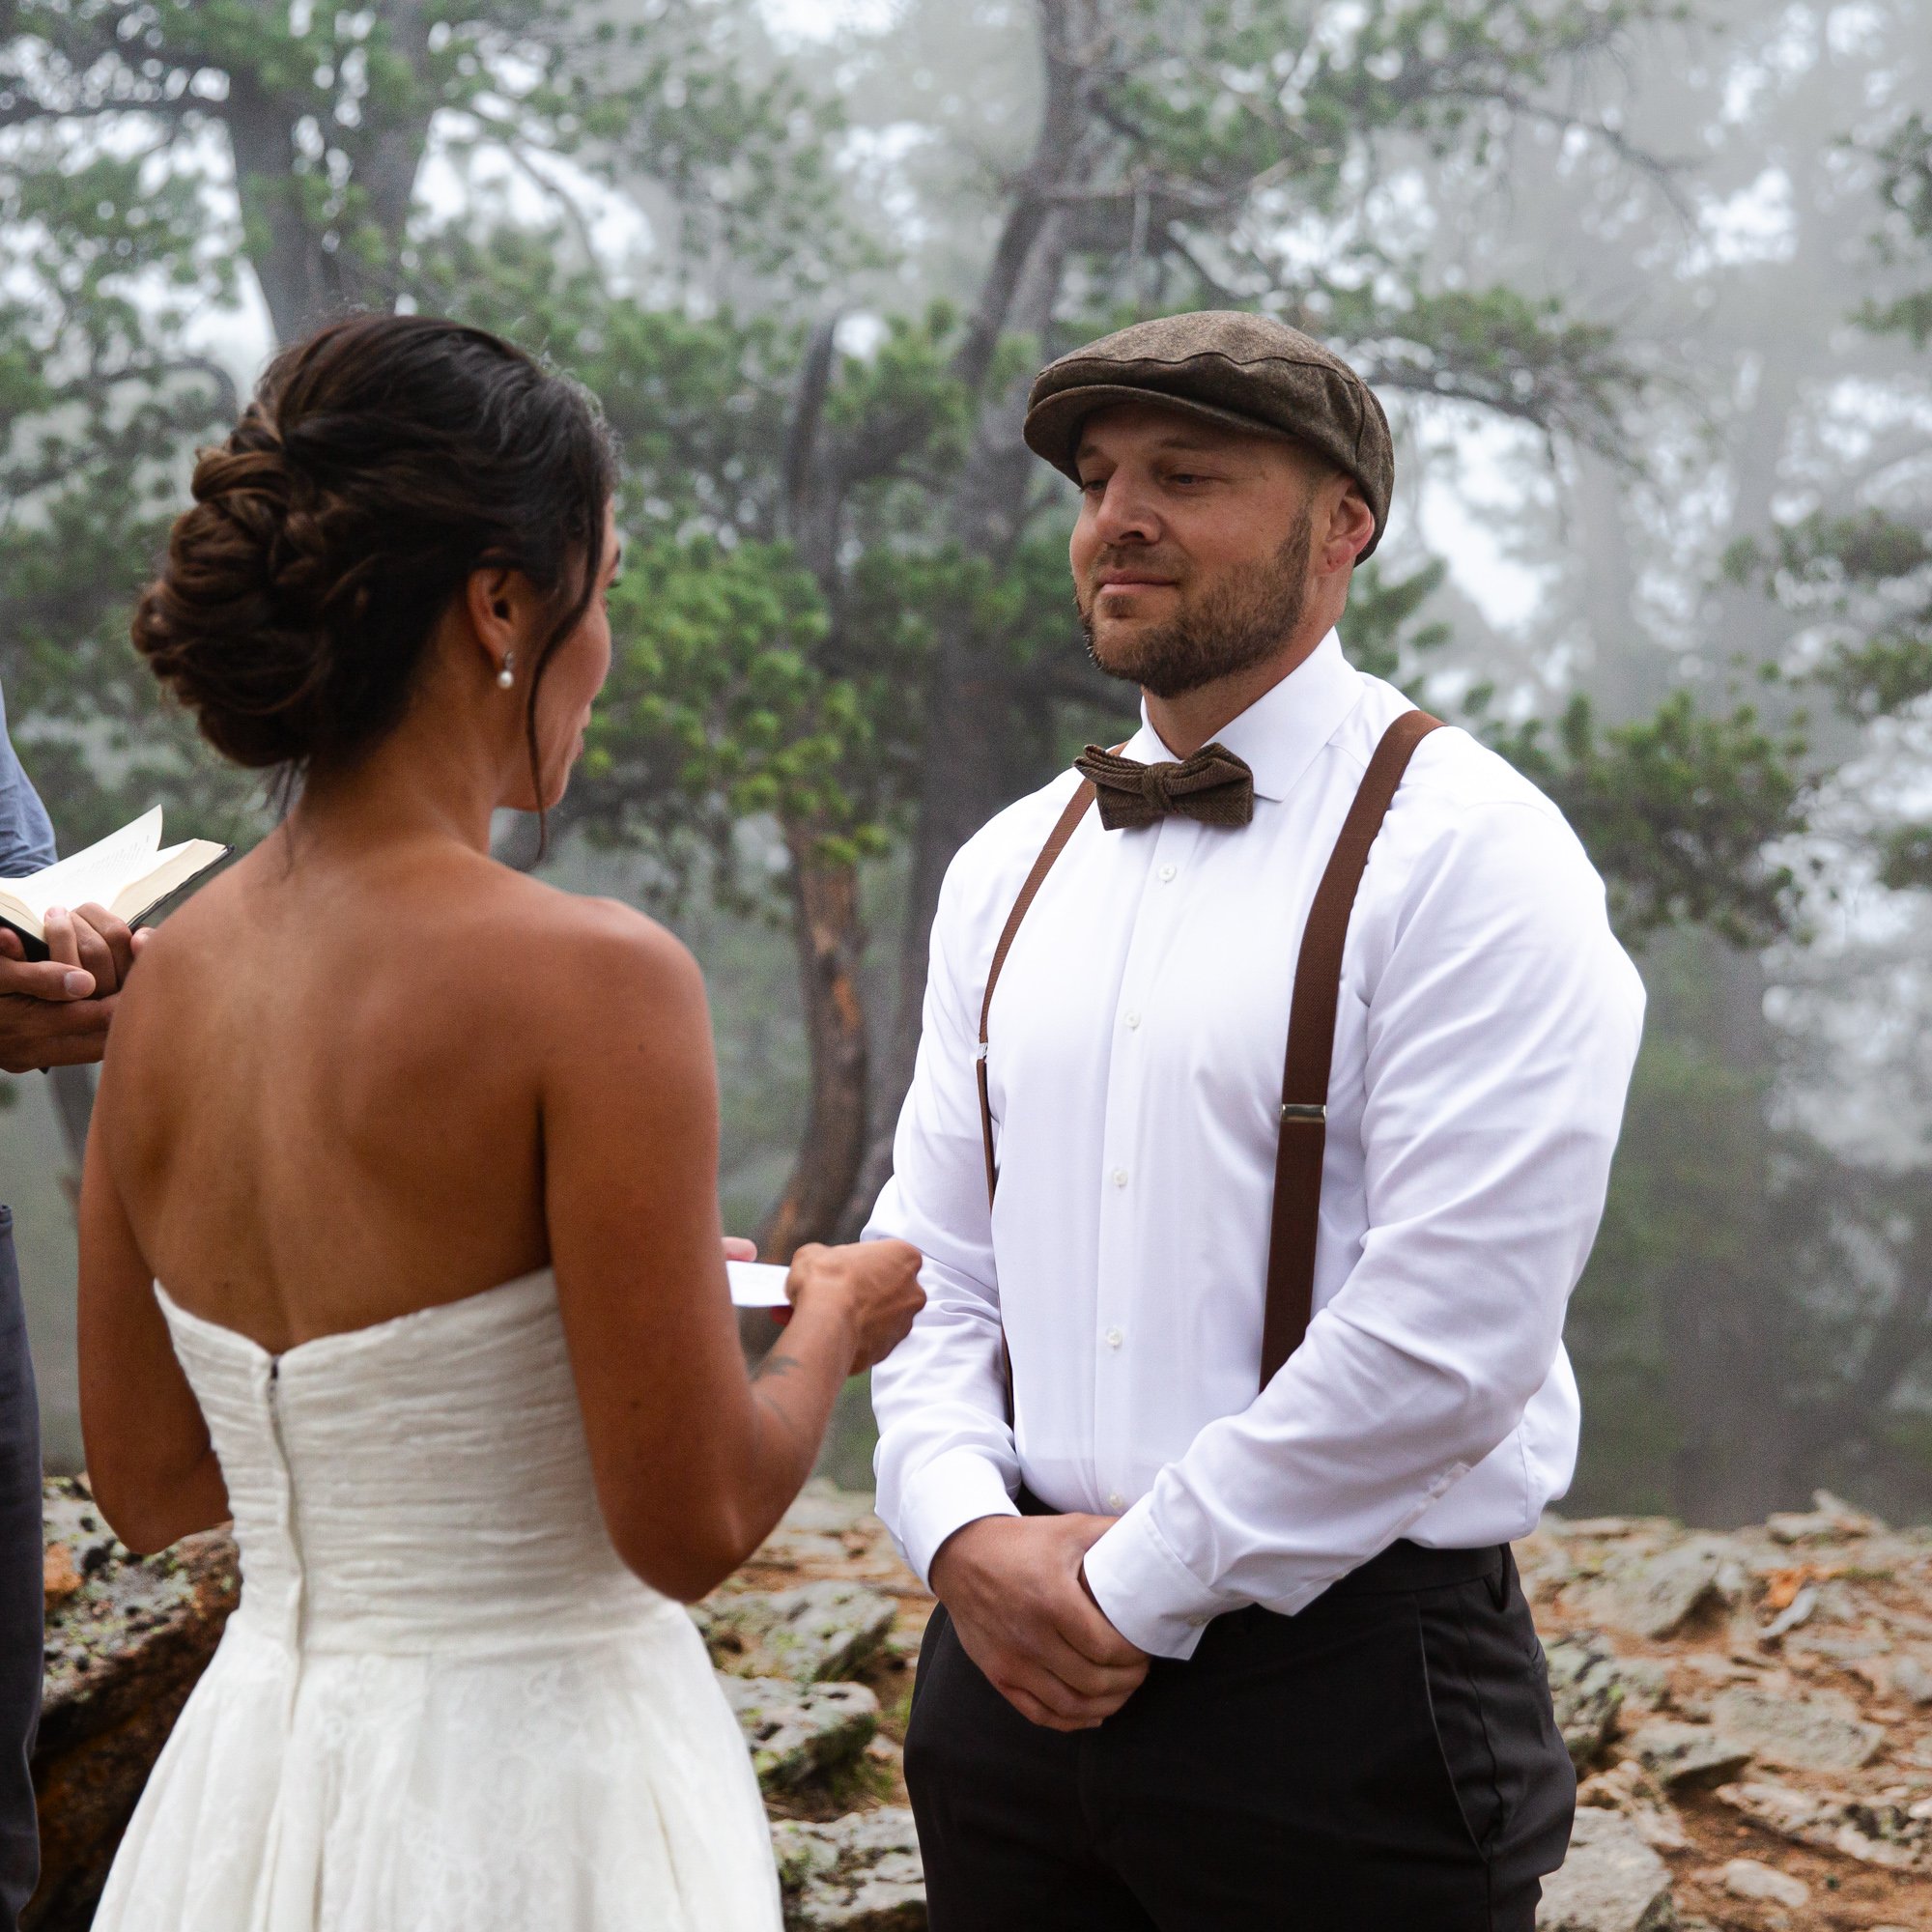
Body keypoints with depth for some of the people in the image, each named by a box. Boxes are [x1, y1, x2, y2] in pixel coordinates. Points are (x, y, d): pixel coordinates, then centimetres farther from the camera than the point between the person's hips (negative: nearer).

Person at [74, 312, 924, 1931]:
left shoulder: (172, 976, 1)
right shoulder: (588, 976, -18)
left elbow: (150, 1479, 10)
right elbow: (691, 1524, -17)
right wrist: (831, 1324, 2)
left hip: (250, 1776, 6)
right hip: (527, 1798, -6)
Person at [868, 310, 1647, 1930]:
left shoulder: (1467, 855, -9)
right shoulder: (1010, 870, 11)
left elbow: (1454, 1327, -17)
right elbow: (935, 1260, 13)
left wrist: (1132, 1587, -13)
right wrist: (965, 1535, -6)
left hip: (1350, 1688, -5)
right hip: (1017, 1665, 5)